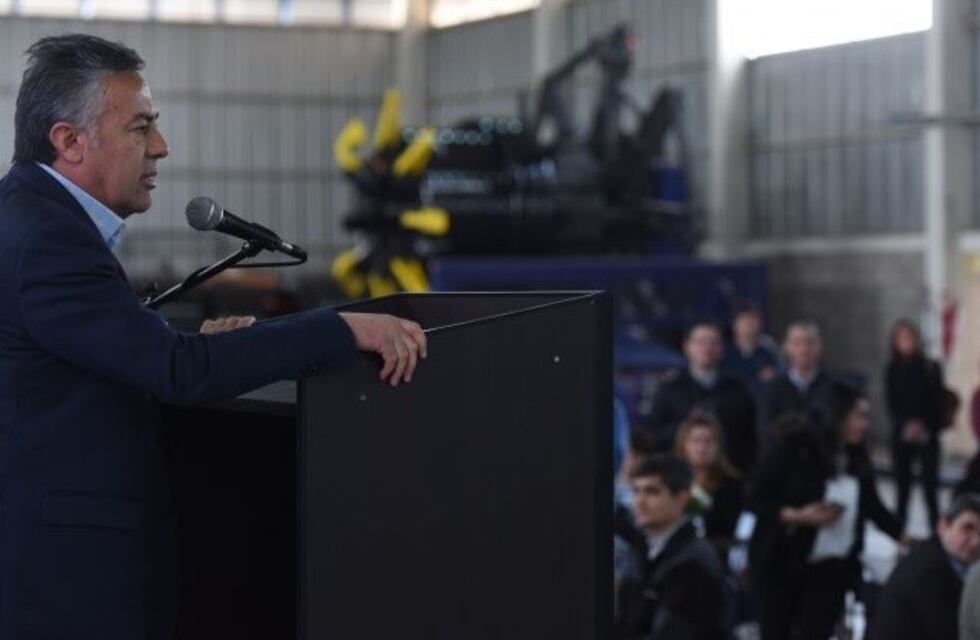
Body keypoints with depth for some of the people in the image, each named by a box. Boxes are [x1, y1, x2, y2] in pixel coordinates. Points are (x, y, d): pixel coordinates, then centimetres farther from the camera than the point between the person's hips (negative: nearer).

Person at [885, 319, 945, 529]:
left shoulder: (931, 367, 3)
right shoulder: (892, 370, 5)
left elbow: (938, 402, -1)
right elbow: (892, 403, -1)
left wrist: (924, 427, -13)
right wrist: (907, 425, -15)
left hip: (928, 435, -1)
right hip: (901, 434, 1)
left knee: (930, 485, -3)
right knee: (903, 484, 3)